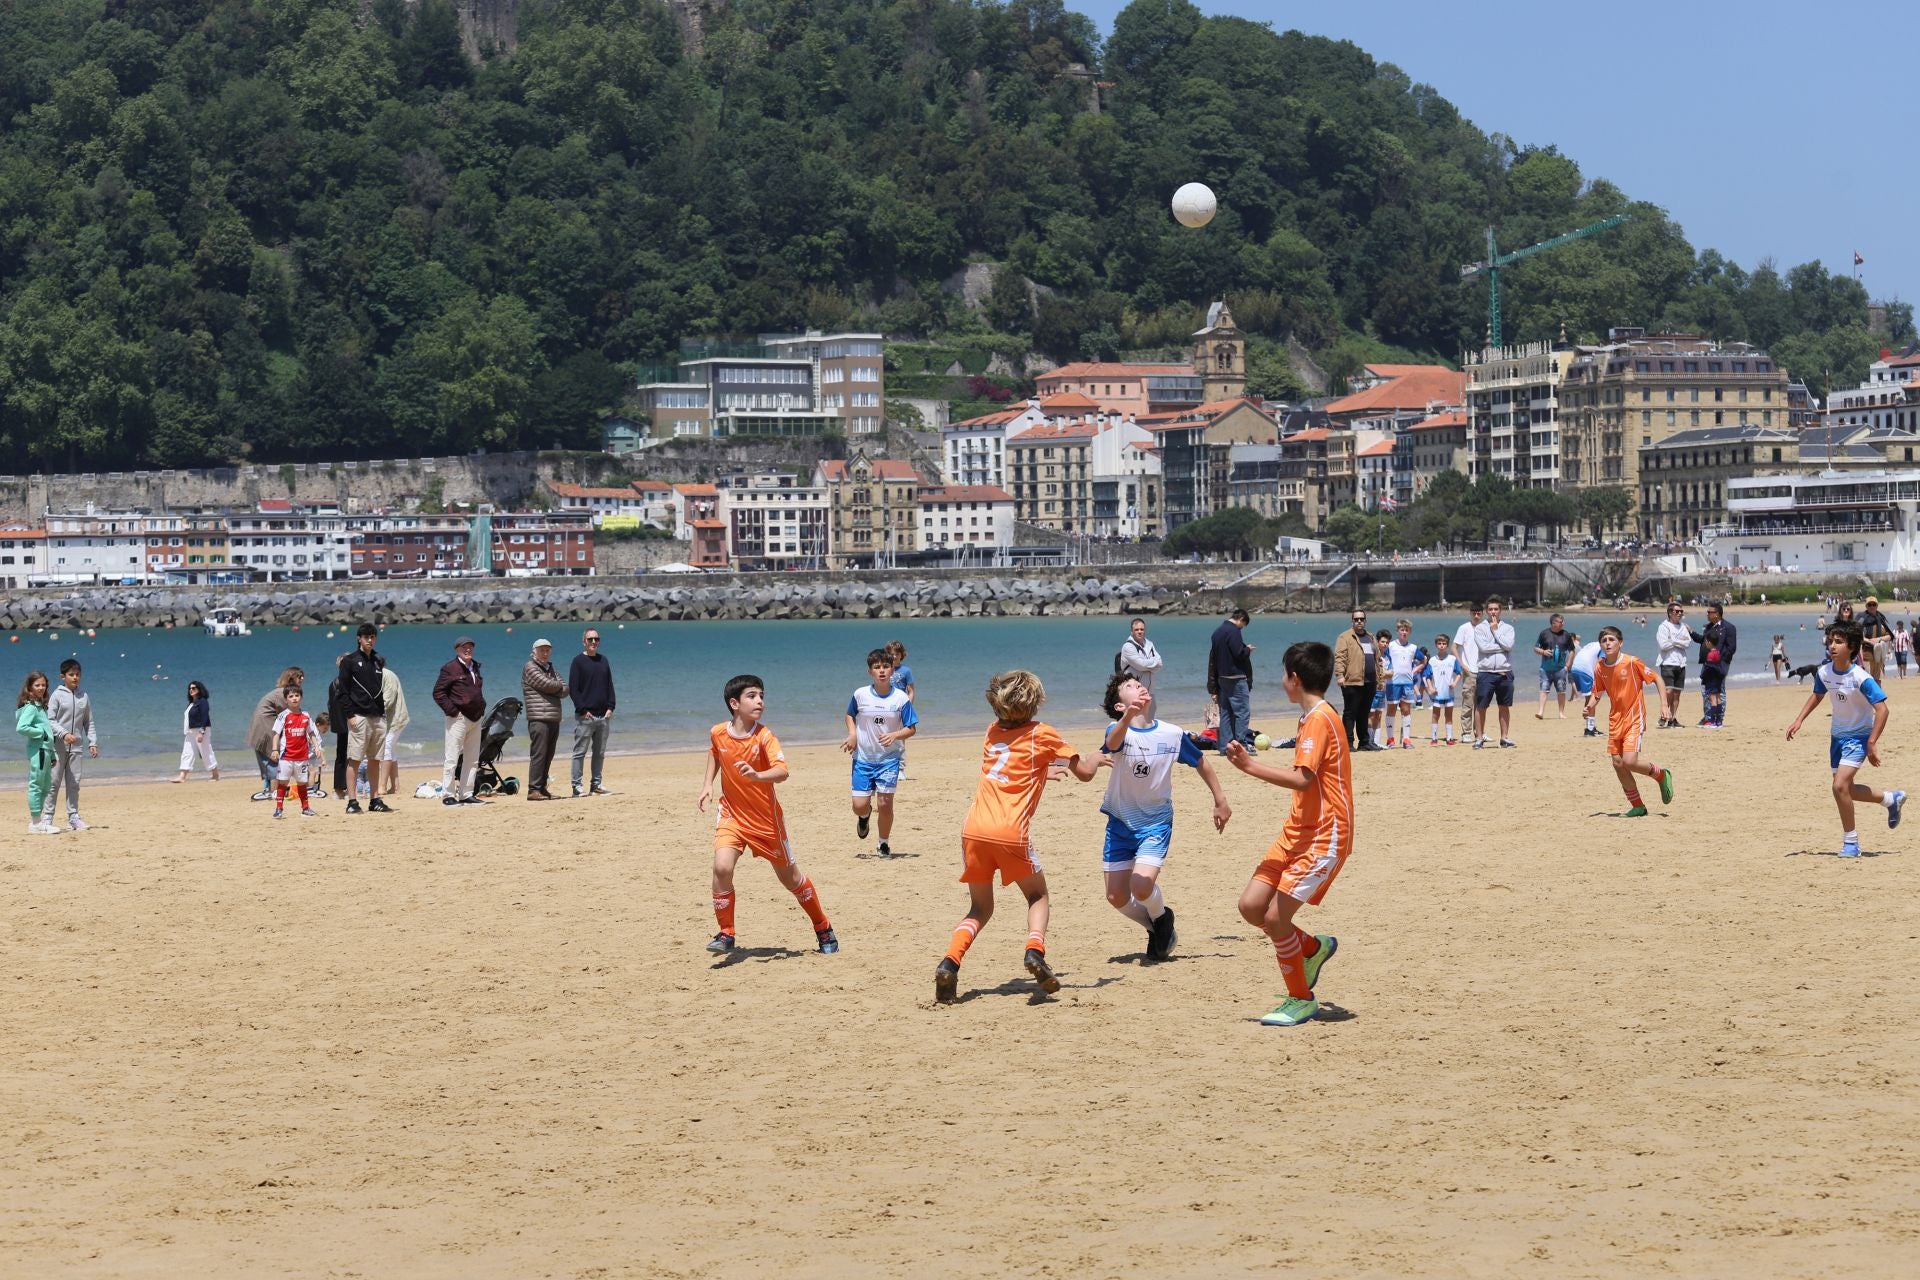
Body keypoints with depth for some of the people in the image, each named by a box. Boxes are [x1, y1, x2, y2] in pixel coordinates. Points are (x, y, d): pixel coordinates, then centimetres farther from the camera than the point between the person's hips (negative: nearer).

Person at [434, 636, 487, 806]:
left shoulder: (475, 668, 17)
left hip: (475, 719, 8)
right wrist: (452, 711, -15)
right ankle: (448, 795, -5)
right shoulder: (450, 668, -6)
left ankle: (466, 794, 15)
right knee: (451, 758, -7)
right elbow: (438, 692, -11)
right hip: (458, 719, -8)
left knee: (472, 760, 9)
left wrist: (482, 709, 15)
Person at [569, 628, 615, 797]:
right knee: (580, 752, -4)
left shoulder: (603, 660, 14)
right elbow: (573, 689, -7)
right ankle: (577, 786, -4)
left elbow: (609, 686, 15)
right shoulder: (578, 661, -2)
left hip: (604, 716, 6)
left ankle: (596, 784, 16)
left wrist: (610, 707, 3)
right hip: (585, 716, -6)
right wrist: (583, 710, -13)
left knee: (600, 752, 9)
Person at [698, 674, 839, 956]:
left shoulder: (764, 737, -19)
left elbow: (782, 771, -35)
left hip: (766, 818, -2)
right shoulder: (718, 733, -8)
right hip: (732, 814, 2)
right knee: (722, 867, -22)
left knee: (789, 877, 11)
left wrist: (757, 776, -53)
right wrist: (707, 785, 7)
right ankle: (726, 934, -7)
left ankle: (823, 927, 33)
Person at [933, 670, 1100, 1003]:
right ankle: (1035, 949, -8)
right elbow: (1084, 773, 10)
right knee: (1037, 896, 19)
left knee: (980, 908, 17)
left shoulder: (992, 732, 19)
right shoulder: (1042, 734, 6)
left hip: (974, 828, 4)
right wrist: (1094, 760, 31)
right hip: (1011, 832, -4)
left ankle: (950, 962, -7)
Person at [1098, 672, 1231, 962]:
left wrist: (1220, 800, 14)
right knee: (1117, 896, 1)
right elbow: (1113, 744, -40)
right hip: (1120, 822, 1)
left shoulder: (1172, 734, -8)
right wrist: (1128, 717, -62)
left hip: (1156, 822, -1)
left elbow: (1200, 762, 11)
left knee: (1142, 885, -22)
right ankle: (1155, 928, 29)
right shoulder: (1118, 730, -14)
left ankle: (1162, 917, 12)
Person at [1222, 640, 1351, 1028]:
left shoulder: (1319, 719, -16)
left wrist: (1250, 767, -28)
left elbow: (1302, 779, -27)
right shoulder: (1309, 718, 15)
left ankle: (1301, 1000, 5)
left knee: (1275, 917, -11)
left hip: (1324, 837, -10)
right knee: (1251, 906, 3)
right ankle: (1313, 947, 24)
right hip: (1297, 832, 10)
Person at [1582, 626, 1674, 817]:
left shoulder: (1632, 662, -14)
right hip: (1615, 720, 6)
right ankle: (1638, 807, 15)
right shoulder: (1600, 669, 0)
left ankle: (1662, 776, 11)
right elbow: (1596, 693, 13)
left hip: (1634, 718, -6)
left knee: (1629, 762, -18)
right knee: (1618, 764, 2)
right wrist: (1590, 706, -8)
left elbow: (1656, 679, -6)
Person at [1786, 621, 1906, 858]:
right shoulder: (1824, 672, -6)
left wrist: (1872, 743, -27)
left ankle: (1850, 842, -4)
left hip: (1859, 736, -7)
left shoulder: (1861, 678, -25)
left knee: (1840, 786, -20)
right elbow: (1817, 695, 15)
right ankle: (1892, 799, 41)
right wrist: (1799, 721, 6)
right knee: (1845, 789, 15)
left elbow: (1882, 709, -25)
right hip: (1838, 735, 7)